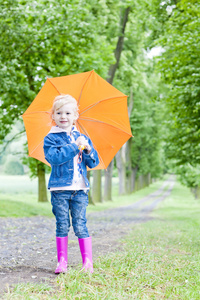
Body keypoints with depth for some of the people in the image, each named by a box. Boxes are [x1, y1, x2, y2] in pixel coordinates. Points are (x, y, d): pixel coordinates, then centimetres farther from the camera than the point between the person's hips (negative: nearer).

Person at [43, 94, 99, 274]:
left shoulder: (82, 138, 12)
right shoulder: (51, 138, 2)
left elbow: (94, 163, 11)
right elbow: (54, 157, -17)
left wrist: (88, 149, -9)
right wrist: (75, 146, -18)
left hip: (80, 189, 2)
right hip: (60, 188, -2)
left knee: (80, 225, 1)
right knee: (62, 225, 3)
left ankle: (88, 261, 5)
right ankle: (62, 262, 11)